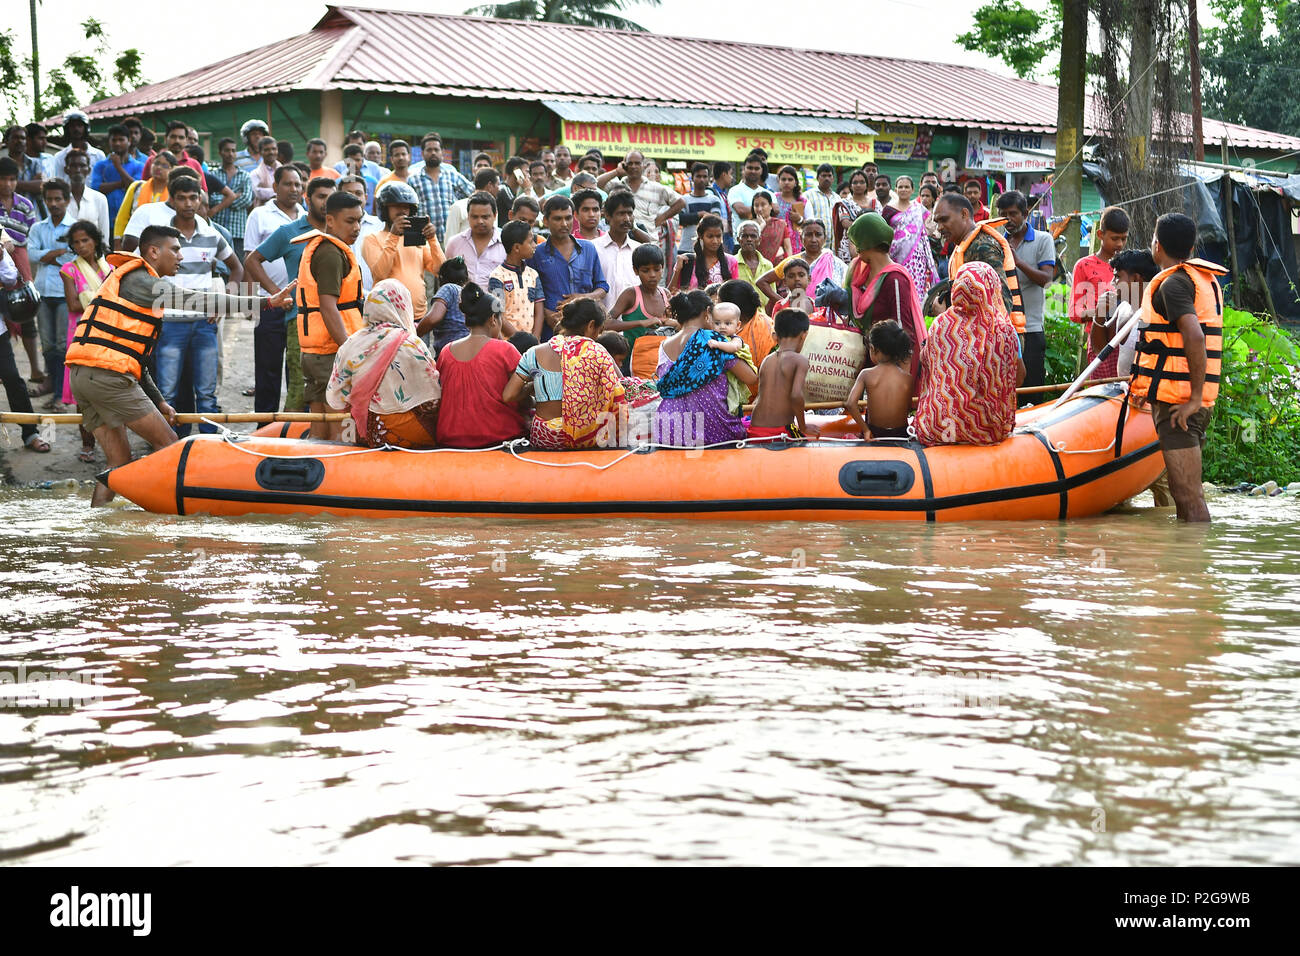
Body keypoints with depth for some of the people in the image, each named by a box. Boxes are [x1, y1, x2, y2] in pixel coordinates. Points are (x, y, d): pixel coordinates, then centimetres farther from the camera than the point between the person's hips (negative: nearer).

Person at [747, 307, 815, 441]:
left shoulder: (766, 361, 13)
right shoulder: (800, 361, -5)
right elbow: (796, 395, -17)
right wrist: (803, 427, -5)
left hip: (755, 430, 5)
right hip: (781, 431, -5)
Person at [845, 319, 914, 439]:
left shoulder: (866, 374, -10)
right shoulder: (908, 378, -8)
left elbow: (850, 404, -17)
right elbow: (909, 408, 2)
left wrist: (865, 430, -9)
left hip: (875, 434, -1)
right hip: (901, 434, 1)